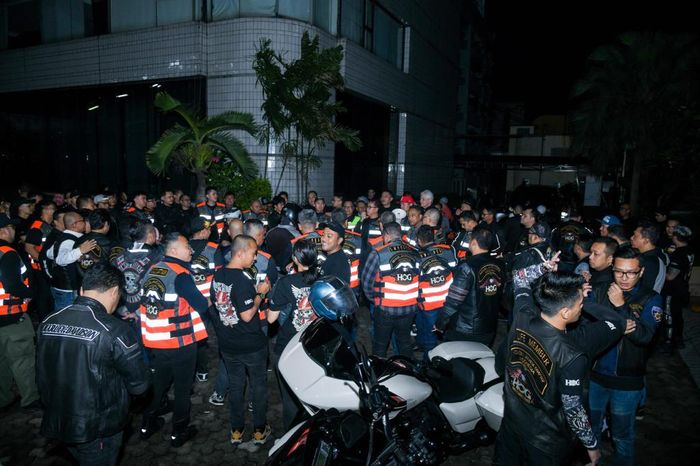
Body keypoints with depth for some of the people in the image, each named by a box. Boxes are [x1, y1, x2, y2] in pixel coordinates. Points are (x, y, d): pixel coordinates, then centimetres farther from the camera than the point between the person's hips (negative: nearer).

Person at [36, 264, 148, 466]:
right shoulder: (113, 330, -25)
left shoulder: (48, 323, -7)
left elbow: (42, 377, 6)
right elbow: (139, 384, -18)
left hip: (56, 423, 5)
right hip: (98, 429, -5)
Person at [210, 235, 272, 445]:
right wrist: (260, 293, -12)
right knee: (259, 386, 13)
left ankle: (236, 430, 31)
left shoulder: (218, 275, -1)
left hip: (228, 344, 6)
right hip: (252, 345, -6)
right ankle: (259, 431, 26)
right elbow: (247, 315, -26)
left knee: (235, 385, 20)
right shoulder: (242, 279, -26)